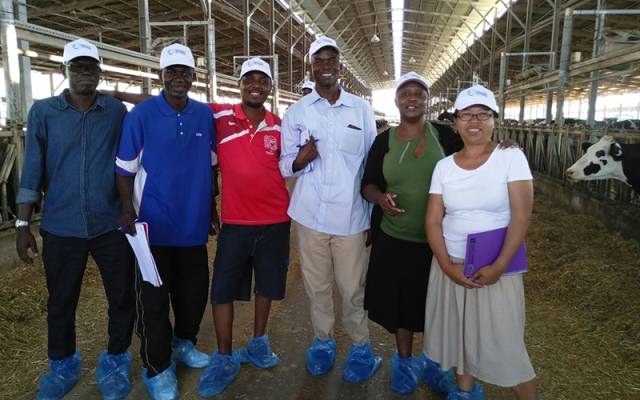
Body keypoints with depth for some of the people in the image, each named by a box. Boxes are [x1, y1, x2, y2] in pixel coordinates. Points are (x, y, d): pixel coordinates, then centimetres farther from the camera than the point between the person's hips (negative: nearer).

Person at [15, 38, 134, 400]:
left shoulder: (117, 111, 2)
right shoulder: (43, 111, 2)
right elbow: (33, 171, 2)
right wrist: (23, 224, 0)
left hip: (111, 225, 0)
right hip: (61, 227, 1)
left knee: (122, 298, 8)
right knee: (60, 303, 14)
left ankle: (116, 362, 30)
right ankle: (63, 366, 36)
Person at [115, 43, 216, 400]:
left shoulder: (206, 115, 2)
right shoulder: (141, 115, -7)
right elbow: (125, 168, -4)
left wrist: (211, 209, 13)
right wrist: (128, 209, -16)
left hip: (194, 224, 4)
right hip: (155, 224, -3)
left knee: (194, 290, 16)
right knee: (153, 298, 6)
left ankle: (184, 342, 41)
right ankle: (158, 367, 23)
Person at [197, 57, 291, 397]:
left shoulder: (280, 125, 4)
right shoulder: (219, 116, -4)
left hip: (276, 220, 3)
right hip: (235, 222, -2)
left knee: (267, 284, 15)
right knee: (222, 289, 4)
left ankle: (258, 343, 37)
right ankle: (224, 359, 22)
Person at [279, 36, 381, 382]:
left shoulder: (361, 109, 4)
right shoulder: (296, 111, 4)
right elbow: (284, 165, 4)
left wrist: (375, 214, 6)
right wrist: (299, 160, -19)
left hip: (351, 216, -1)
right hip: (310, 215, 1)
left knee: (352, 288, 5)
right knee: (317, 285, 12)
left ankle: (361, 346, 26)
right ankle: (323, 340, 33)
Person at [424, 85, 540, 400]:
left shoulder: (511, 157, -7)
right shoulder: (444, 166, 2)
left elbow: (521, 217, -12)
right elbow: (432, 221, 0)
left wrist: (499, 266, -18)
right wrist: (447, 266, -12)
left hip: (496, 267, -3)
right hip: (451, 265, 4)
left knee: (502, 343, 2)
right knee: (459, 333, 15)